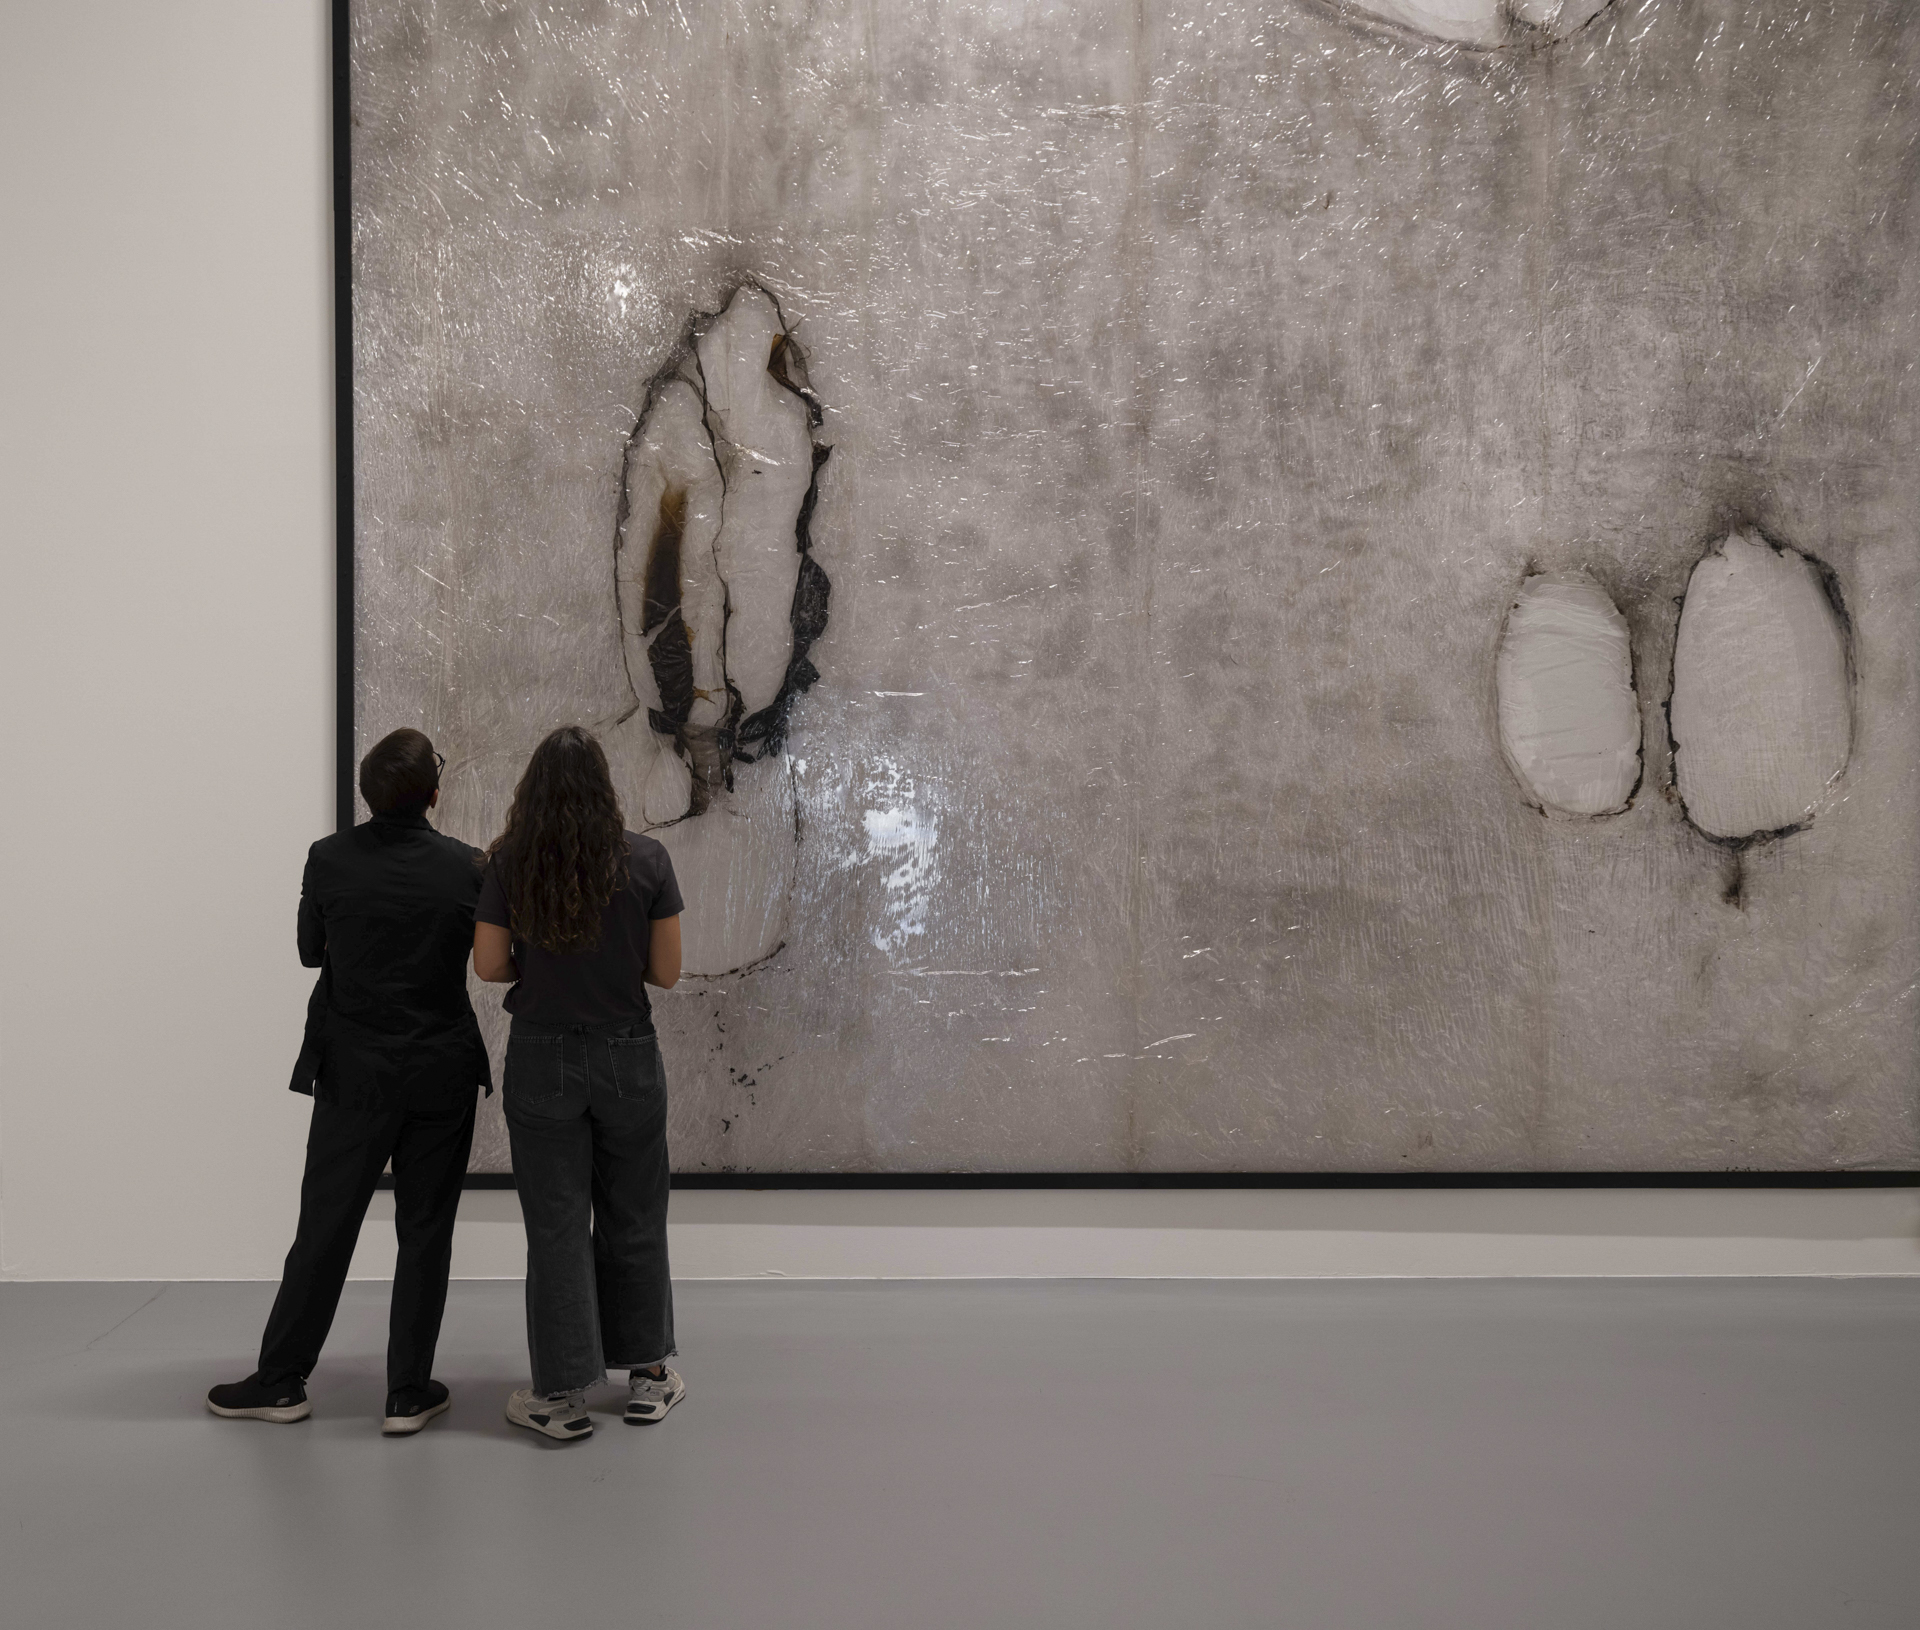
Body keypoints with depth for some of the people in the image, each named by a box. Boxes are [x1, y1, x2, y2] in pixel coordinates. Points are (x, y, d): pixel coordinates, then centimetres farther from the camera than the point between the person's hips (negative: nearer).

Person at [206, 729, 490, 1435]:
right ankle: (409, 1392, 12)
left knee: (325, 1225, 11)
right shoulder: (467, 867, -10)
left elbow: (310, 950, 6)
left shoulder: (328, 859, -8)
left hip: (354, 1071, 1)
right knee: (425, 1231, 7)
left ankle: (281, 1380, 21)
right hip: (441, 1072, 0)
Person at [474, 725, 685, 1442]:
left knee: (556, 1225, 7)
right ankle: (648, 1376, 27)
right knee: (633, 1219, 15)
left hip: (542, 1057, 0)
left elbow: (489, 965, -3)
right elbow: (666, 971, -5)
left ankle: (563, 1394, 12)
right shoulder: (647, 860, -8)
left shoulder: (508, 863, -7)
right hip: (628, 1058, 1)